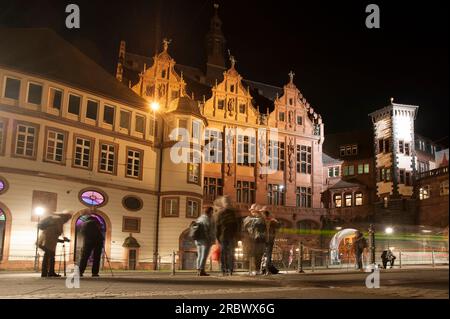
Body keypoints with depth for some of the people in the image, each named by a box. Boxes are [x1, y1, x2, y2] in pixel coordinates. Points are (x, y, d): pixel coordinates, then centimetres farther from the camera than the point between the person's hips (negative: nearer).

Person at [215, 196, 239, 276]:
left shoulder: (220, 213, -2)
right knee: (231, 253, 6)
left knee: (223, 253, 6)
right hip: (232, 235, 0)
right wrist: (235, 234, 10)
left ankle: (224, 270, 3)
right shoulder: (233, 212, -1)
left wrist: (218, 237, 7)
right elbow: (236, 225, 2)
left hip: (223, 235, 0)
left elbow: (217, 226, 1)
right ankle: (230, 270, 1)